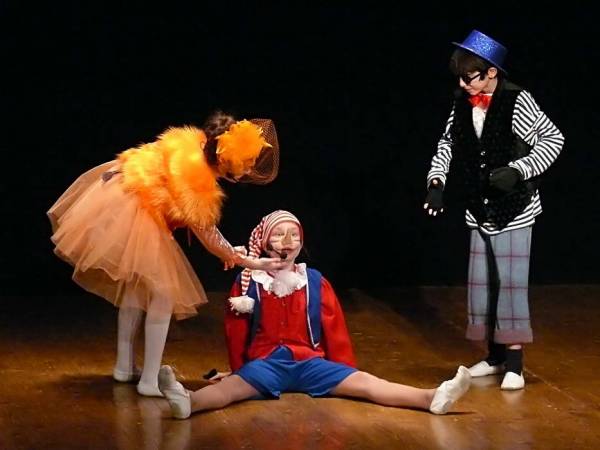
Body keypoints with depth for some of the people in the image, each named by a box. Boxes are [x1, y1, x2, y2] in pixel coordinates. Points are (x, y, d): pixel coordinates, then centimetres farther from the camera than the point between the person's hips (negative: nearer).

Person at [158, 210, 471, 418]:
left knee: (362, 382, -21)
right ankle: (189, 402, -69)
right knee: (234, 386, -35)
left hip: (309, 362, 2)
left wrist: (344, 373, 12)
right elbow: (235, 331, 7)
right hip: (266, 362, -2)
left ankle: (432, 398, -43)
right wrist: (239, 369, 6)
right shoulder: (249, 282, 3)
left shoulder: (315, 282, 9)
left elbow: (335, 329, 12)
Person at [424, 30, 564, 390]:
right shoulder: (463, 103, 1)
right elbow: (448, 144, 12)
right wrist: (437, 182, -1)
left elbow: (553, 138, -11)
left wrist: (519, 171, -21)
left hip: (514, 208, -6)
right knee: (481, 281, 9)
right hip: (480, 209, 6)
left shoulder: (517, 101, -15)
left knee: (511, 281, -6)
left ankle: (514, 362, 1)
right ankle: (496, 356, 21)